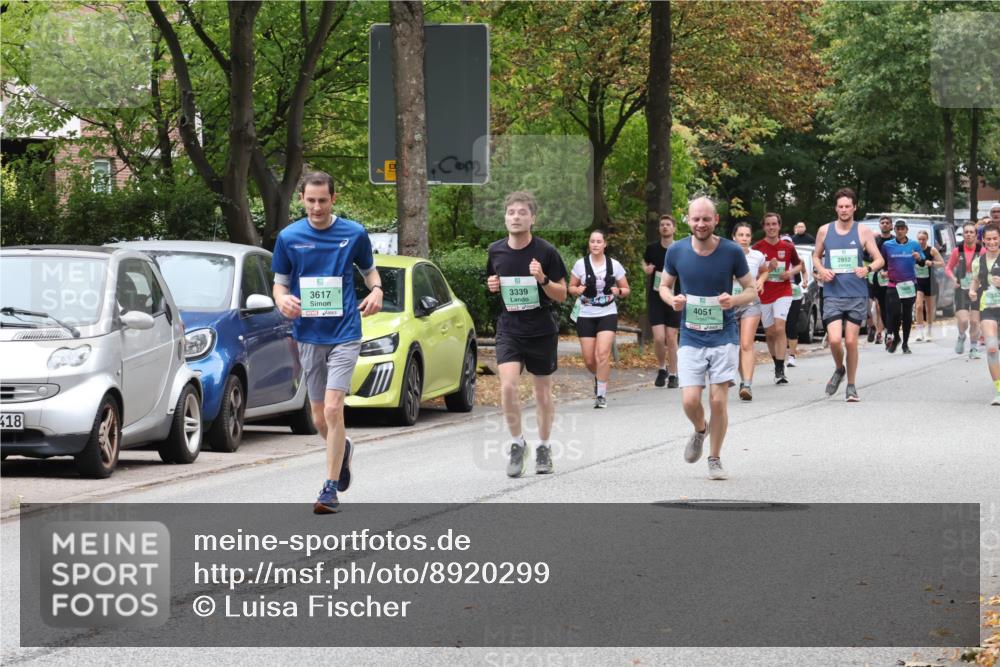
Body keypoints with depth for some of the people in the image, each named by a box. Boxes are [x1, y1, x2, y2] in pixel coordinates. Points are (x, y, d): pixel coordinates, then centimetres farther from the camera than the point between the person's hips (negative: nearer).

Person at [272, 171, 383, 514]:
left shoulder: (354, 234, -1)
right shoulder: (289, 237, 2)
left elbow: (369, 270, 13)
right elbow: (280, 281, 10)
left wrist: (376, 290, -9)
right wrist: (282, 299, -13)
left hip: (344, 334, -3)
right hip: (308, 335, 3)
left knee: (332, 409, -15)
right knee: (319, 418, 10)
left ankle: (331, 489, -10)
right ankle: (343, 449, 44)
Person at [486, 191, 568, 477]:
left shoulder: (546, 252, -9)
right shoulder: (495, 251, 0)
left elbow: (562, 295, -5)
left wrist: (542, 279, -23)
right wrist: (492, 285, -4)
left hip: (542, 330, -1)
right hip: (509, 328, 1)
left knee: (543, 394, 8)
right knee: (508, 386, -17)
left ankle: (544, 447, 27)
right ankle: (517, 444, 2)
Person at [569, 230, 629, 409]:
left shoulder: (614, 265, 1)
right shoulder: (580, 264, 1)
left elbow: (626, 290, 10)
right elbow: (571, 287, 10)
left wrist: (618, 291, -13)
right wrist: (578, 290, -13)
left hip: (607, 314, -1)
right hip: (586, 315, 1)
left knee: (602, 354, -19)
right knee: (589, 359, 1)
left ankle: (601, 394, -12)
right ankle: (599, 377, 36)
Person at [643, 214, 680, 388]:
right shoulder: (652, 248, 2)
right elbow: (645, 262, 21)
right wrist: (646, 269, -1)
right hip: (655, 298, 1)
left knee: (671, 339, 1)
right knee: (659, 338, -9)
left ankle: (673, 375, 13)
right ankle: (661, 369, 15)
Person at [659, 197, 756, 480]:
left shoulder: (732, 252, -7)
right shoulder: (676, 251, -3)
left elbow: (751, 290, 3)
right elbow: (664, 286, 13)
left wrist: (734, 300, -19)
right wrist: (672, 300, -10)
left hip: (723, 337, -1)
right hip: (690, 338, 1)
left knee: (718, 400, -4)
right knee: (690, 400, -9)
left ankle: (715, 460, 14)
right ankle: (700, 430, 27)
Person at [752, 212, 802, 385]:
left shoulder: (788, 247, 2)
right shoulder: (757, 248, -1)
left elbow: (798, 264, 17)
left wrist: (791, 272, -5)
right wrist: (767, 269, -18)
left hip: (783, 292, -1)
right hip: (764, 295, 1)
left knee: (779, 328, -18)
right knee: (770, 333, 8)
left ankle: (780, 371, -19)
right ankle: (777, 364, 27)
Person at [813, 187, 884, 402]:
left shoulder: (863, 232, 1)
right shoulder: (825, 231, 5)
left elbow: (880, 260, 3)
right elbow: (816, 256, 19)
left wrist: (868, 269, -18)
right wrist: (821, 270, -3)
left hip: (857, 296, 0)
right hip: (833, 295, 0)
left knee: (851, 341, 0)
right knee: (835, 340, -14)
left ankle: (851, 386, 15)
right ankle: (839, 369, 18)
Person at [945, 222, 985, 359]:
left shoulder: (981, 250, -5)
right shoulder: (957, 251, -1)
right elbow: (948, 268, 10)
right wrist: (953, 279, -9)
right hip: (961, 290, 0)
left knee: (975, 321, 1)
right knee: (963, 321, -12)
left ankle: (973, 349, 19)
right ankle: (961, 337, 22)